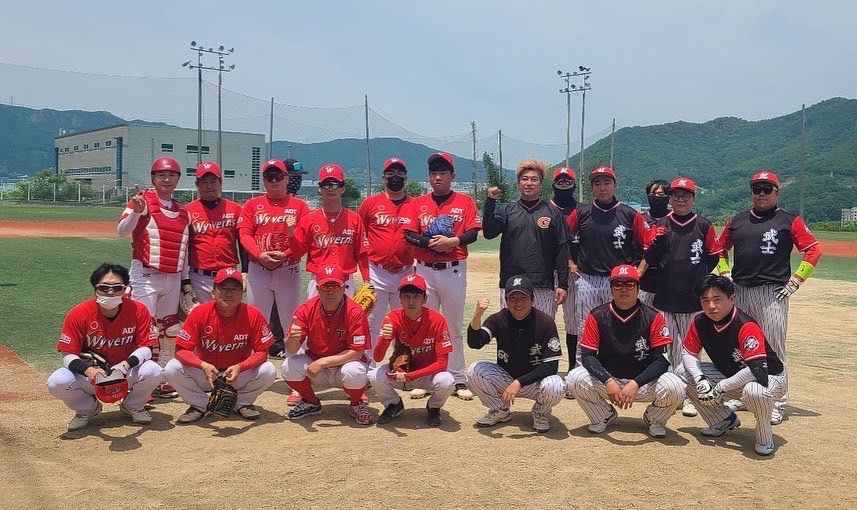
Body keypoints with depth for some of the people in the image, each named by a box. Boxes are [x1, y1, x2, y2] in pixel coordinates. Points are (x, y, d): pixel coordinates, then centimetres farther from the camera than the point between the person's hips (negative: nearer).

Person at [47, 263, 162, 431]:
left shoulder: (138, 310, -15)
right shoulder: (78, 314, -16)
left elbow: (146, 346, -11)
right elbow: (68, 354, -15)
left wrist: (127, 364, -32)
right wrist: (88, 370, -36)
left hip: (127, 373, 0)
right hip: (89, 374, 0)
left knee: (154, 372, -29)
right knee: (56, 383, -26)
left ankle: (133, 406, 7)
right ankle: (88, 408, 9)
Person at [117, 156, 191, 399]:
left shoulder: (183, 212, 14)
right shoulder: (142, 201, -3)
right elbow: (122, 231, -18)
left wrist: (186, 283, 14)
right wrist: (136, 211, -36)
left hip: (174, 278, 6)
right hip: (146, 275, -6)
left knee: (169, 329, 11)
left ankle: (162, 381, 23)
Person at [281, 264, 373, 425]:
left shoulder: (355, 312, -20)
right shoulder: (307, 309, -11)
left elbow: (357, 352, -21)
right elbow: (291, 350, -12)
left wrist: (323, 362, -27)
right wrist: (292, 338, -38)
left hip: (345, 364, -3)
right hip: (316, 367, 3)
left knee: (355, 372, -35)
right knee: (289, 367, -23)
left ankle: (357, 405, 1)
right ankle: (311, 403, 8)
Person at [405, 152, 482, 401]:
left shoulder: (465, 202, 4)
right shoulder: (418, 203, 8)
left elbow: (472, 233, -6)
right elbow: (409, 235, -2)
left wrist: (452, 241, -24)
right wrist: (432, 243, -18)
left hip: (454, 270, -1)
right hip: (425, 271, 2)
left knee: (455, 327, 5)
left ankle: (458, 380, 12)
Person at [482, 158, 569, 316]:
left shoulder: (554, 213, 6)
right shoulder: (505, 211, 9)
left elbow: (562, 250, 3)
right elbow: (488, 233, -7)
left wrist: (562, 285, -2)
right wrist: (490, 202, -14)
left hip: (543, 286, -1)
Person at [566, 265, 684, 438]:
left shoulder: (653, 317, -9)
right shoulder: (597, 316, -6)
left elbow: (662, 360, -14)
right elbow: (587, 355, -10)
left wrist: (635, 384, -29)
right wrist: (608, 381, -28)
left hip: (643, 383, -1)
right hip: (606, 380, 1)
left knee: (674, 387, -30)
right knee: (575, 378, -26)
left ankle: (654, 419, 6)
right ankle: (603, 416, 6)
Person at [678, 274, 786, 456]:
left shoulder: (746, 326, -31)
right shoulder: (700, 322, -11)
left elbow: (757, 369, -39)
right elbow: (688, 353, -2)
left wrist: (720, 387, -30)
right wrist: (699, 380, -21)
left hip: (769, 377, -7)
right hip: (730, 376, 7)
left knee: (754, 391, -43)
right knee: (684, 374, -6)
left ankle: (764, 437, -8)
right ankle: (724, 420, 13)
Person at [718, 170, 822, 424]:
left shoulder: (789, 221, -1)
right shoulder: (737, 221, 11)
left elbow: (814, 250, -3)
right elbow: (721, 249, 22)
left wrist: (795, 281, -7)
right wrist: (725, 274, 11)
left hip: (773, 294, -5)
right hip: (739, 292, 5)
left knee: (774, 351, -3)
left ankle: (778, 405, 6)